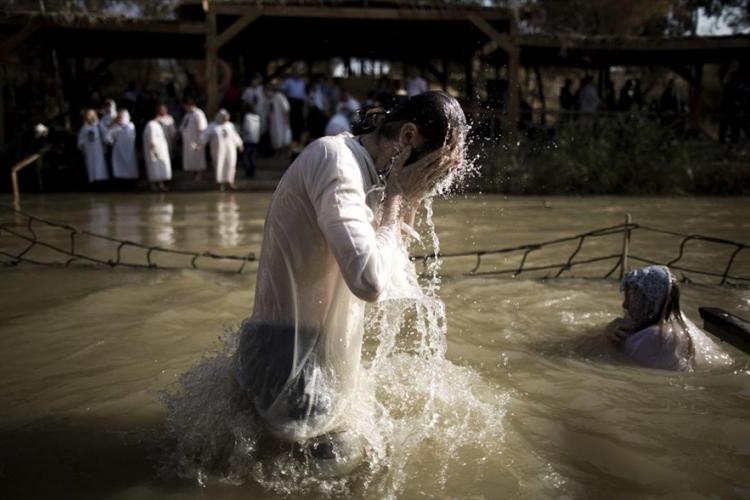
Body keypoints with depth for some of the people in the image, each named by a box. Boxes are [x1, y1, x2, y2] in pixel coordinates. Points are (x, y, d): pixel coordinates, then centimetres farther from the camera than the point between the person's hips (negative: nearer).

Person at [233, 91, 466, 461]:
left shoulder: (359, 167, 9)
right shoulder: (335, 157, -22)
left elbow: (385, 260, 16)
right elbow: (369, 280, -34)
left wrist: (410, 197, 2)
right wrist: (396, 196, -18)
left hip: (319, 357, 10)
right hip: (294, 365, -10)